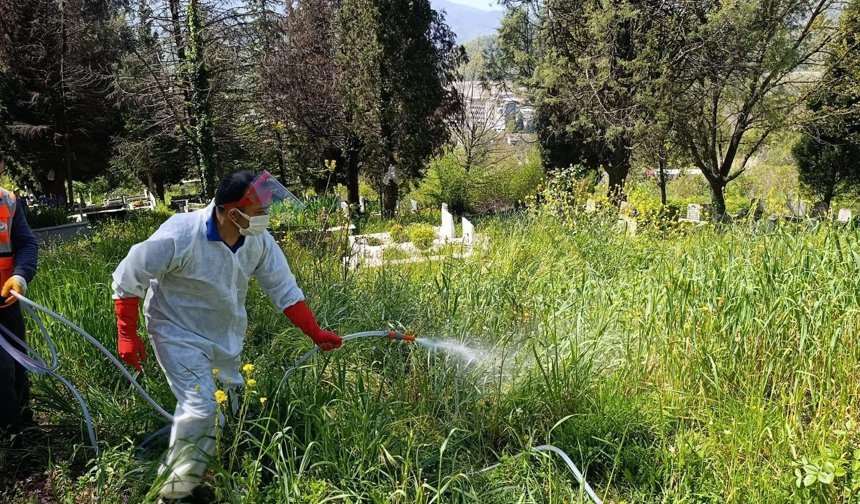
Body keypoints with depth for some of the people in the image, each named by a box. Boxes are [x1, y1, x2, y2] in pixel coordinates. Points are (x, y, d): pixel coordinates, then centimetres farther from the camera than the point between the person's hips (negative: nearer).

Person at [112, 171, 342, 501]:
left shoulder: (259, 242, -14)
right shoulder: (180, 237, -30)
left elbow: (284, 290, -4)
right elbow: (127, 279, -18)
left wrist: (315, 333, -7)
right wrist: (127, 336, -13)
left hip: (226, 337, 6)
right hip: (179, 334, -6)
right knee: (201, 409, -14)